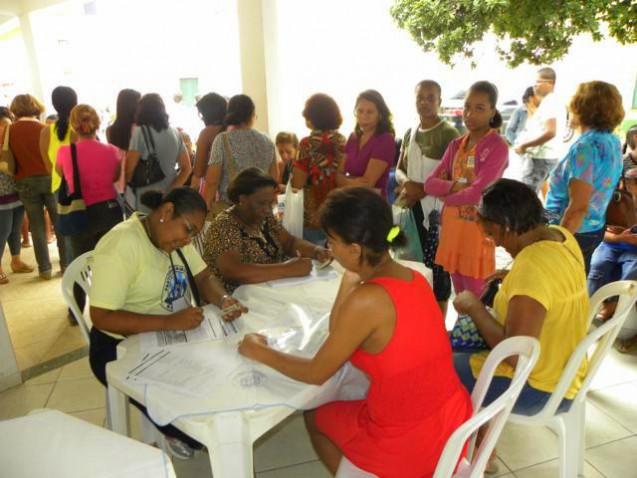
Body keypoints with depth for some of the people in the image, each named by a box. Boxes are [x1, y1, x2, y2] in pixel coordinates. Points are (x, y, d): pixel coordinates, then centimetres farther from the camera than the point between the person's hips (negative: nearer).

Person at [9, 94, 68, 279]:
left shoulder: (10, 131, -2)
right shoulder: (43, 129, -5)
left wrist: (17, 173, 16)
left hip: (25, 182, 1)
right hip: (49, 179, -1)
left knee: (37, 226, 7)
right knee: (60, 223, 7)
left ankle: (45, 268, 10)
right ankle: (66, 264, 10)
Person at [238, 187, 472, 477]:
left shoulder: (367, 300, -27)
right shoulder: (413, 278, -3)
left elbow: (316, 373, -13)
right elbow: (338, 336, 4)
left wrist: (260, 352, 1)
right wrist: (350, 280, -3)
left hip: (408, 445, -7)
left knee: (315, 417, 21)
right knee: (351, 407, 32)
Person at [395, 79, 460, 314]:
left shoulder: (449, 133, -8)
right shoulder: (410, 133, 13)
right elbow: (399, 169, 16)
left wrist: (422, 189, -17)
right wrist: (406, 183, -6)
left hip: (436, 208, -6)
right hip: (412, 206, 7)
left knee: (436, 263, 0)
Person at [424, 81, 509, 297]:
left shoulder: (498, 147, -12)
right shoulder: (456, 145, 8)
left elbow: (476, 193, -21)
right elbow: (430, 183, 2)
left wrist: (445, 196, -5)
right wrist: (454, 186, -17)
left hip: (477, 229, -6)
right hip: (451, 227, 6)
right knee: (460, 298, 18)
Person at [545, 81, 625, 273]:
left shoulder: (586, 147, -22)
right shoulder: (613, 142, 5)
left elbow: (578, 207, -25)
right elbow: (598, 190, 13)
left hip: (575, 232, -9)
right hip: (595, 229, 9)